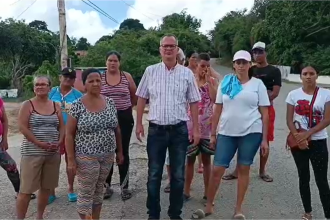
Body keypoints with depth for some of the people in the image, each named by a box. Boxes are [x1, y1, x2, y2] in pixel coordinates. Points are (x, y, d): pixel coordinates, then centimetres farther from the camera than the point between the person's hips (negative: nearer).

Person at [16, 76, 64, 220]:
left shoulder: (56, 106, 9)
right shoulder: (27, 105, -3)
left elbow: (62, 127, 10)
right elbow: (23, 127, -11)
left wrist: (59, 142, -7)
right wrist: (39, 143, -18)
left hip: (53, 153, 4)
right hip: (32, 153, -4)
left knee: (47, 187, 12)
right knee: (26, 189, -1)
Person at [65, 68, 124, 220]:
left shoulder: (110, 103, 2)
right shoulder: (77, 106, -10)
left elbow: (116, 130, 10)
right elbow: (69, 134, -8)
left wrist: (120, 151, 10)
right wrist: (71, 159, -12)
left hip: (108, 156, 4)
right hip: (86, 157, -4)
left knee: (99, 191, 17)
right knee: (86, 194, 4)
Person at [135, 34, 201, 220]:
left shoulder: (187, 73, 2)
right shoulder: (150, 71, 3)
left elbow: (194, 102, 4)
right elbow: (142, 98, 7)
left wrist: (196, 129, 0)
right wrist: (139, 124, 3)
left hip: (179, 129, 0)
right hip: (156, 129, 0)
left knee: (178, 175, 10)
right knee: (154, 174, 9)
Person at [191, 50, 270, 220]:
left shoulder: (257, 84, 2)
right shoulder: (226, 82, 6)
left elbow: (264, 113, 2)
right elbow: (217, 110, 7)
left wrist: (264, 139, -2)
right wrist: (213, 134, 6)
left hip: (251, 133, -1)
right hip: (226, 133, 1)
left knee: (244, 169, 8)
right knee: (217, 170, 1)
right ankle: (209, 206, 20)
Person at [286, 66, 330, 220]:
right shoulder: (293, 94, -1)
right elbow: (289, 120, -2)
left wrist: (308, 133, -17)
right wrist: (297, 138, -14)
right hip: (298, 142, 1)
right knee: (304, 178, 10)